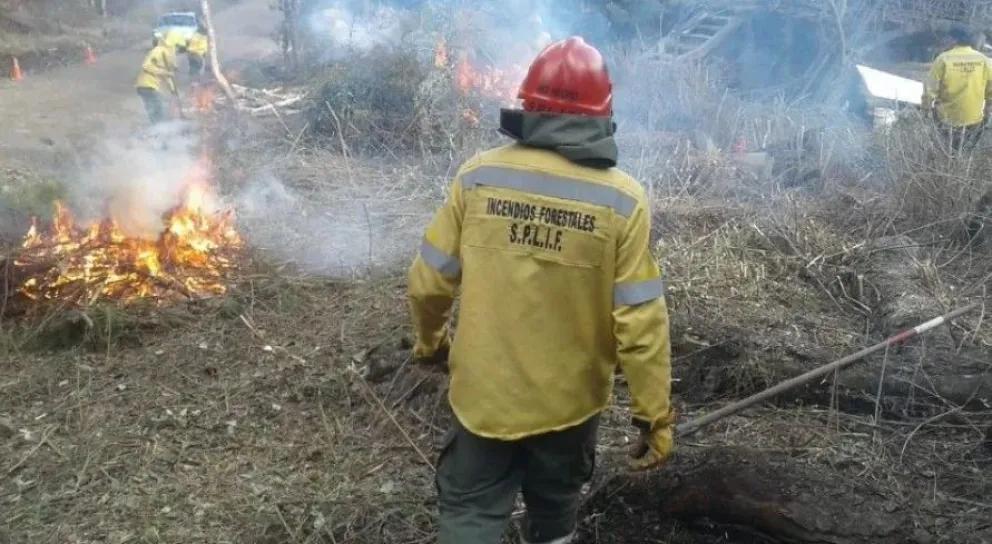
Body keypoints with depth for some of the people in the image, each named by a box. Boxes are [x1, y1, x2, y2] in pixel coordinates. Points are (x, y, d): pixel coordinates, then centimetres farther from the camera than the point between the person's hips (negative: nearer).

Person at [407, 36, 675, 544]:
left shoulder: (478, 175, -12)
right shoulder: (622, 200, -16)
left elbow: (429, 281, -5)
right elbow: (640, 322, -16)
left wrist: (428, 340, 15)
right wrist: (655, 413, -5)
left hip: (483, 392, 0)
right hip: (569, 401, 0)